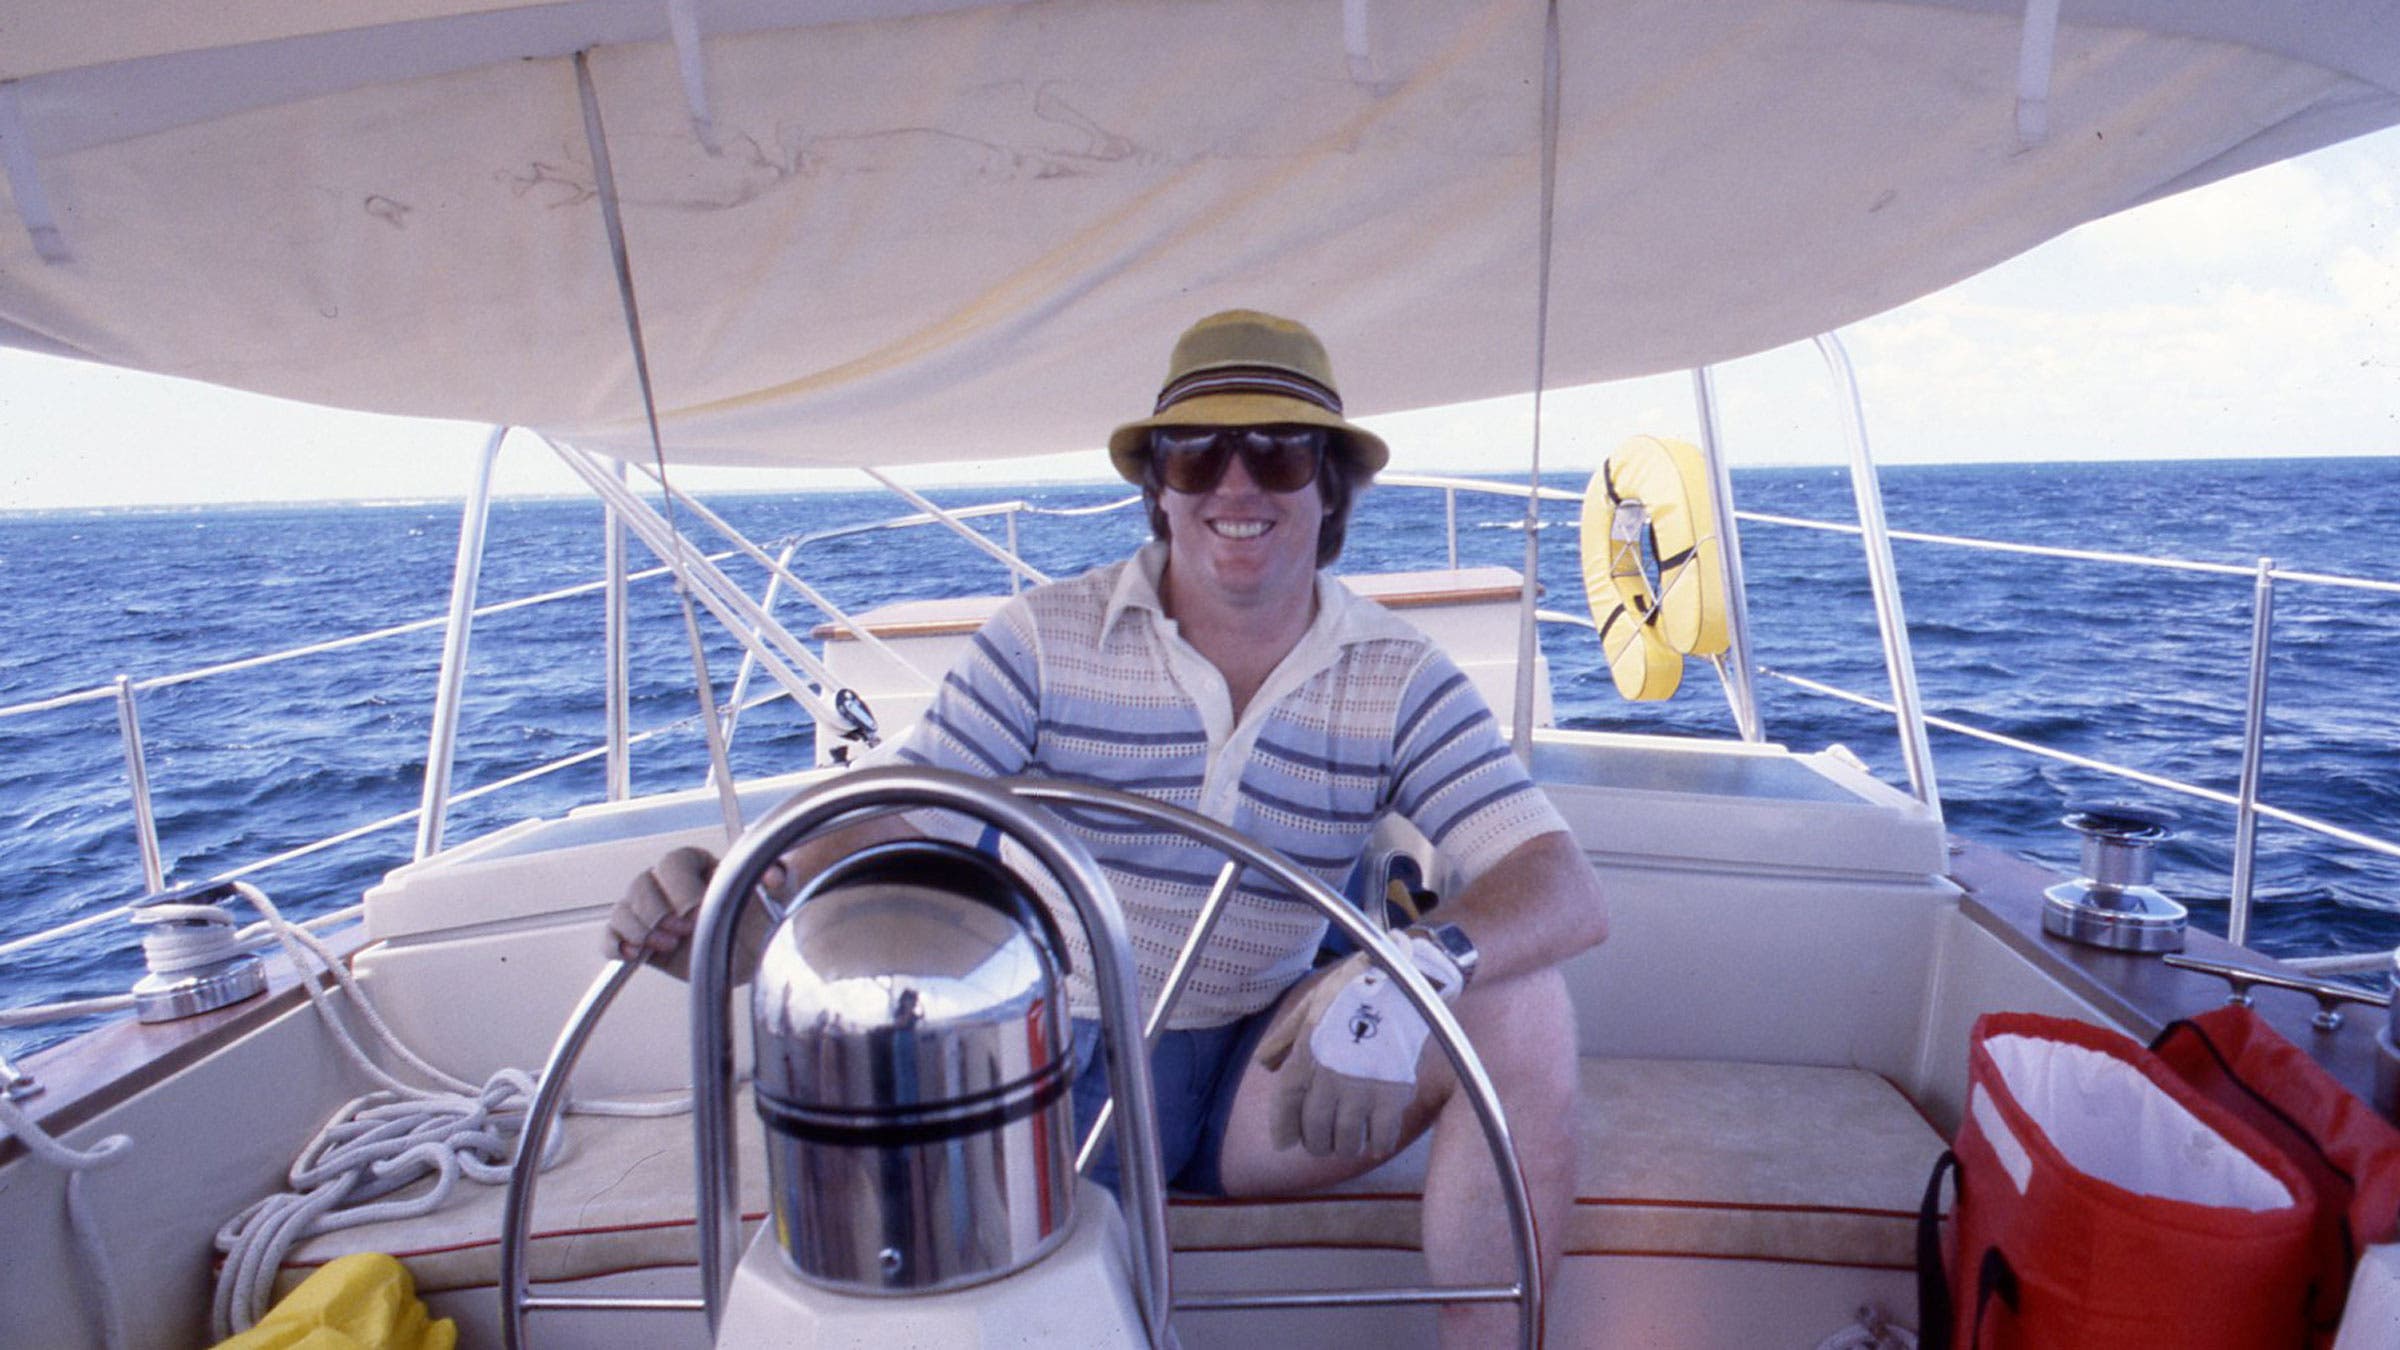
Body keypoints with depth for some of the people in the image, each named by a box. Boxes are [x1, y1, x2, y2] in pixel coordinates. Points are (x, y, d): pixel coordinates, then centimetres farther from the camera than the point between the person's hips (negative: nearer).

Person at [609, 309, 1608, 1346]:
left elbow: (1564, 893, -16)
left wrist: (1413, 965, -38)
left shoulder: (1397, 680, -6)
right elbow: (881, 822, -13)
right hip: (1048, 1065, -1)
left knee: (1521, 1006, -21)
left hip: (1261, 1076, 2)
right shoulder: (1047, 639, -8)